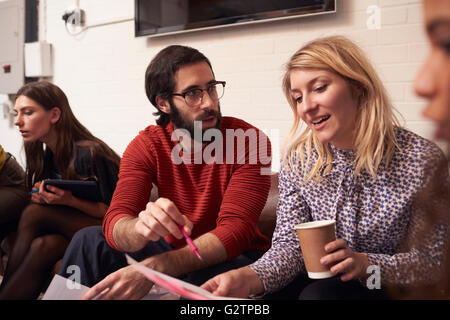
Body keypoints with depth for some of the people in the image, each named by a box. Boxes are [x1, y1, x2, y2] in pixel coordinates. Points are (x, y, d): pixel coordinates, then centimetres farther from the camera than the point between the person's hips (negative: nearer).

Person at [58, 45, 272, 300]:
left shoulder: (250, 141, -19)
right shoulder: (146, 146, -8)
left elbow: (235, 232, -26)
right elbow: (115, 223, -19)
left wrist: (152, 268, -39)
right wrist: (141, 229, -46)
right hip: (172, 250, 3)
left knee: (206, 276, -36)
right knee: (90, 239, -14)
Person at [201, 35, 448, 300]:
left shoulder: (420, 159, -16)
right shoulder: (299, 158, -5)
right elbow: (291, 243, -8)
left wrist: (366, 264, -28)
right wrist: (249, 277, -28)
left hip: (390, 287, -2)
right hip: (320, 281, 2)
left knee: (318, 294, -32)